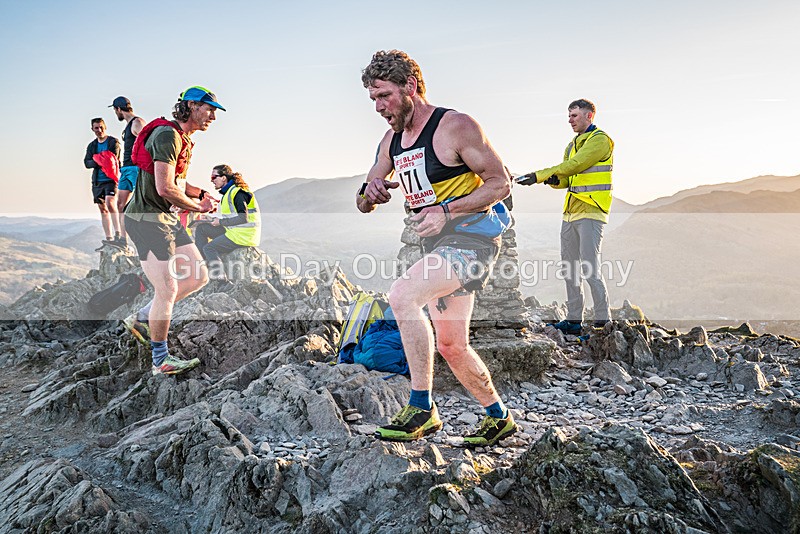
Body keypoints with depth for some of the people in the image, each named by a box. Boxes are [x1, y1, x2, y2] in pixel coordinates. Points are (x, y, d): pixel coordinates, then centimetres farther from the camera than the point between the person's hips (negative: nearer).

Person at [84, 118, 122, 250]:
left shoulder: (113, 142, -1)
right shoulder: (92, 145, 15)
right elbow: (87, 162, 4)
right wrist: (97, 162, -15)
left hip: (110, 178, -6)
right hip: (97, 181, 6)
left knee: (110, 203, -27)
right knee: (103, 209, 7)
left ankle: (117, 233, -28)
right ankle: (109, 239, 12)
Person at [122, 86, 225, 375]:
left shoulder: (185, 140, 15)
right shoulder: (167, 135, -18)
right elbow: (165, 189, -26)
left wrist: (201, 193, 7)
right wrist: (198, 206, -11)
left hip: (168, 218, 10)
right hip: (147, 219, -10)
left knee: (198, 276, 7)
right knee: (168, 290, -7)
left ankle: (141, 319, 19)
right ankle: (161, 360, 9)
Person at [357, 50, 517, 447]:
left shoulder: (456, 126, -12)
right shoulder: (393, 139, 11)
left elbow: (501, 183, -12)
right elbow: (363, 204, 14)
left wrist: (446, 211, -23)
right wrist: (370, 193, -11)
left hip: (471, 241, -9)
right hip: (438, 246, 9)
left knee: (402, 294, -30)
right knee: (450, 345, 13)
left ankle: (421, 409, -20)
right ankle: (498, 417, 32)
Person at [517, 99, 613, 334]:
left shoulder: (600, 140, -5)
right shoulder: (572, 144, 22)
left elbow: (575, 165, -17)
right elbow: (566, 179, 16)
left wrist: (538, 176, -19)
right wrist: (554, 180, -9)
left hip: (591, 212, -9)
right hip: (570, 212, 9)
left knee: (589, 267, -13)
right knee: (570, 268, 7)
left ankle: (603, 321, -6)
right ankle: (573, 321, 13)